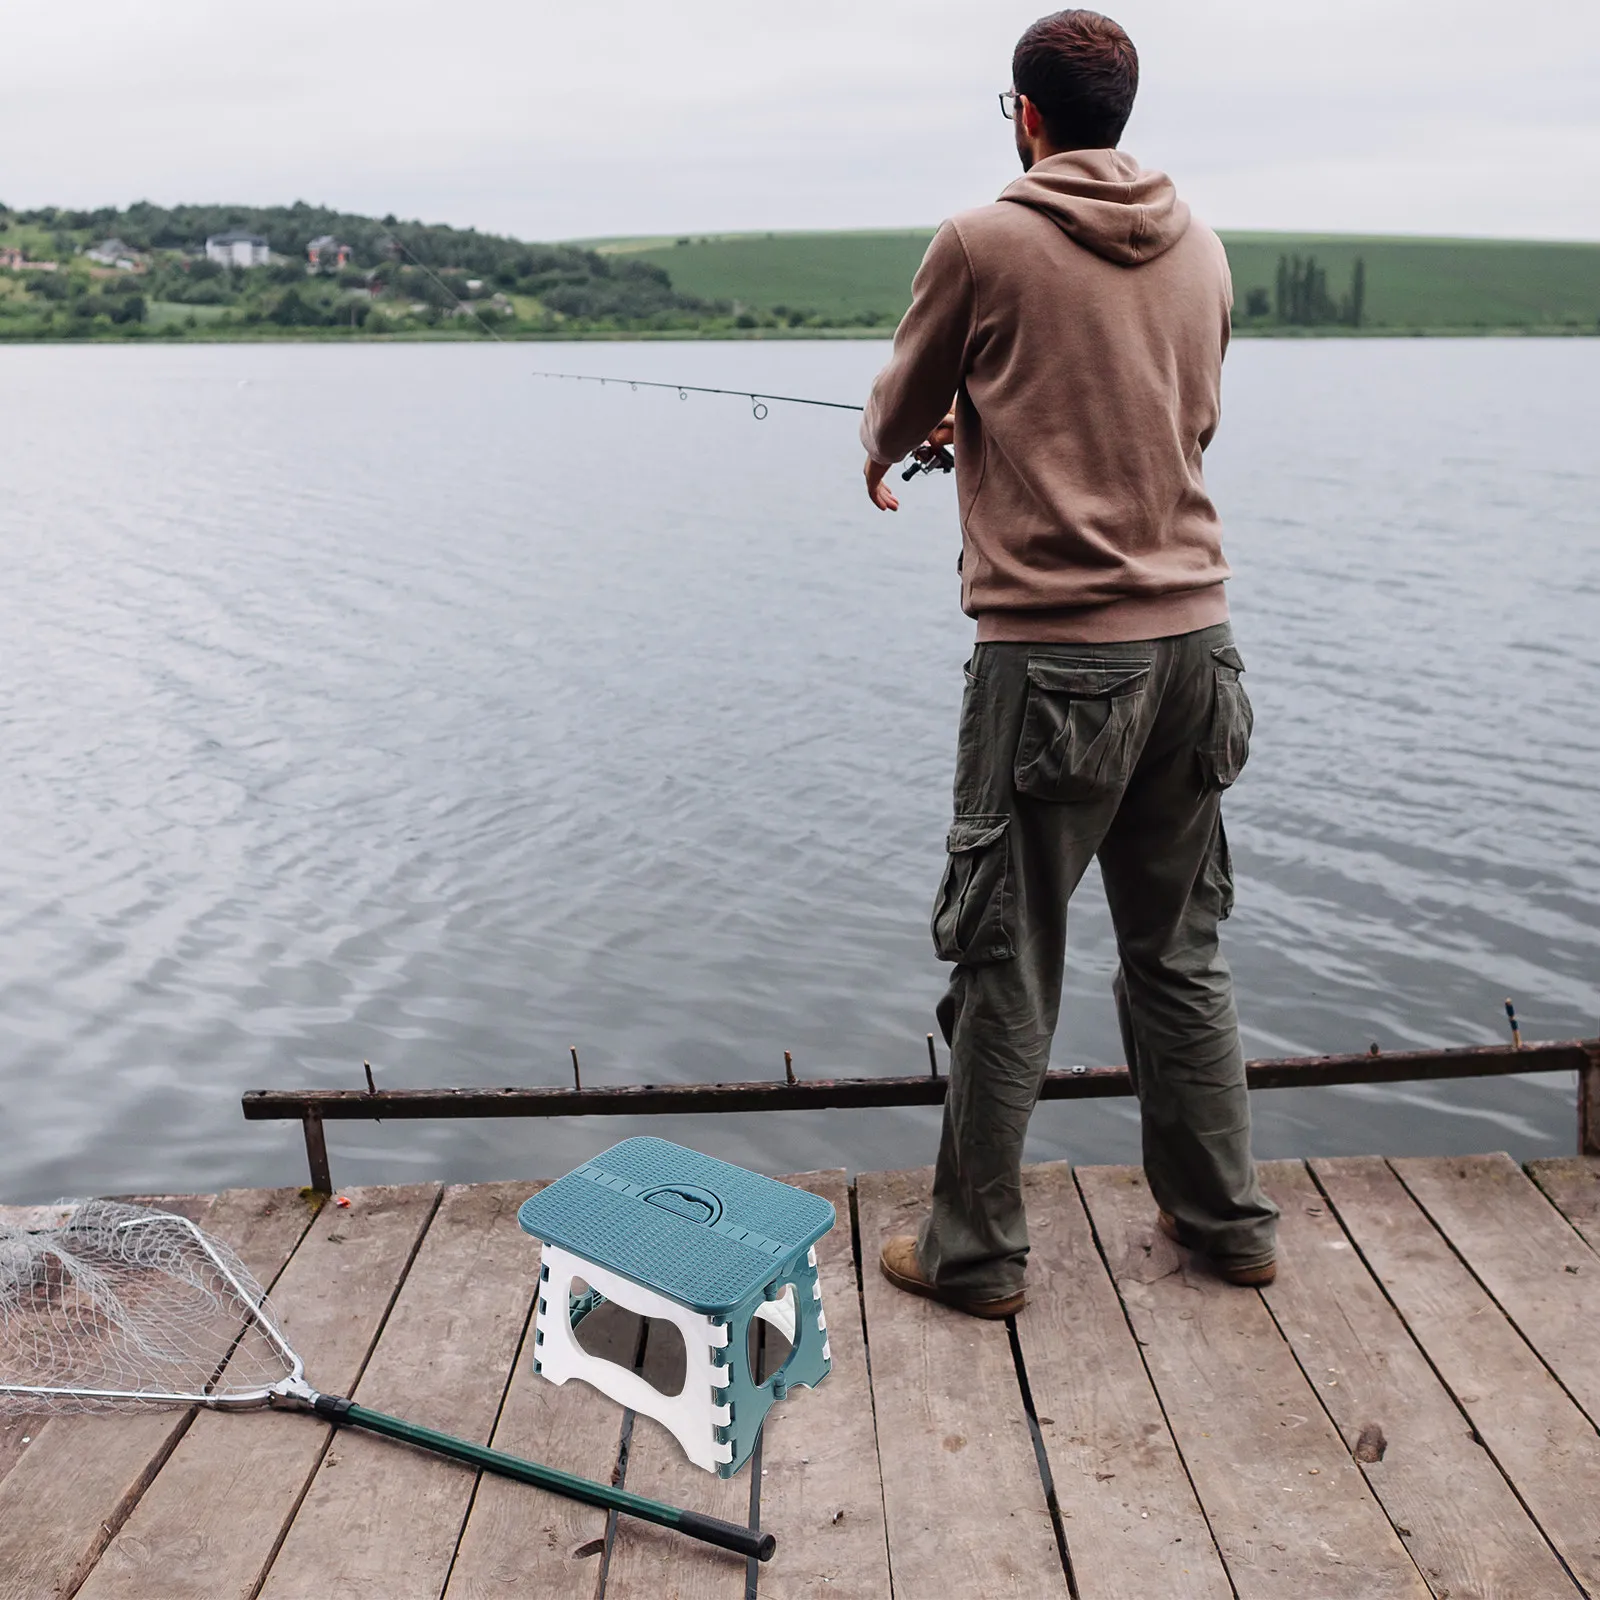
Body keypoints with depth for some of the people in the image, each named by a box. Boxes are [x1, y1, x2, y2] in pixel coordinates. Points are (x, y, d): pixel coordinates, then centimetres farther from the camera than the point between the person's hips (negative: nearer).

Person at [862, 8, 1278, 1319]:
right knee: (1181, 946, 17)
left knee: (1007, 962, 4)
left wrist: (883, 454, 31)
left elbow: (899, 417, 6)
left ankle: (975, 1251, 16)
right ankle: (1226, 1218, 29)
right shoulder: (1200, 249, 10)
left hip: (1054, 650, -5)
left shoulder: (982, 244, -5)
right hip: (1193, 634, 6)